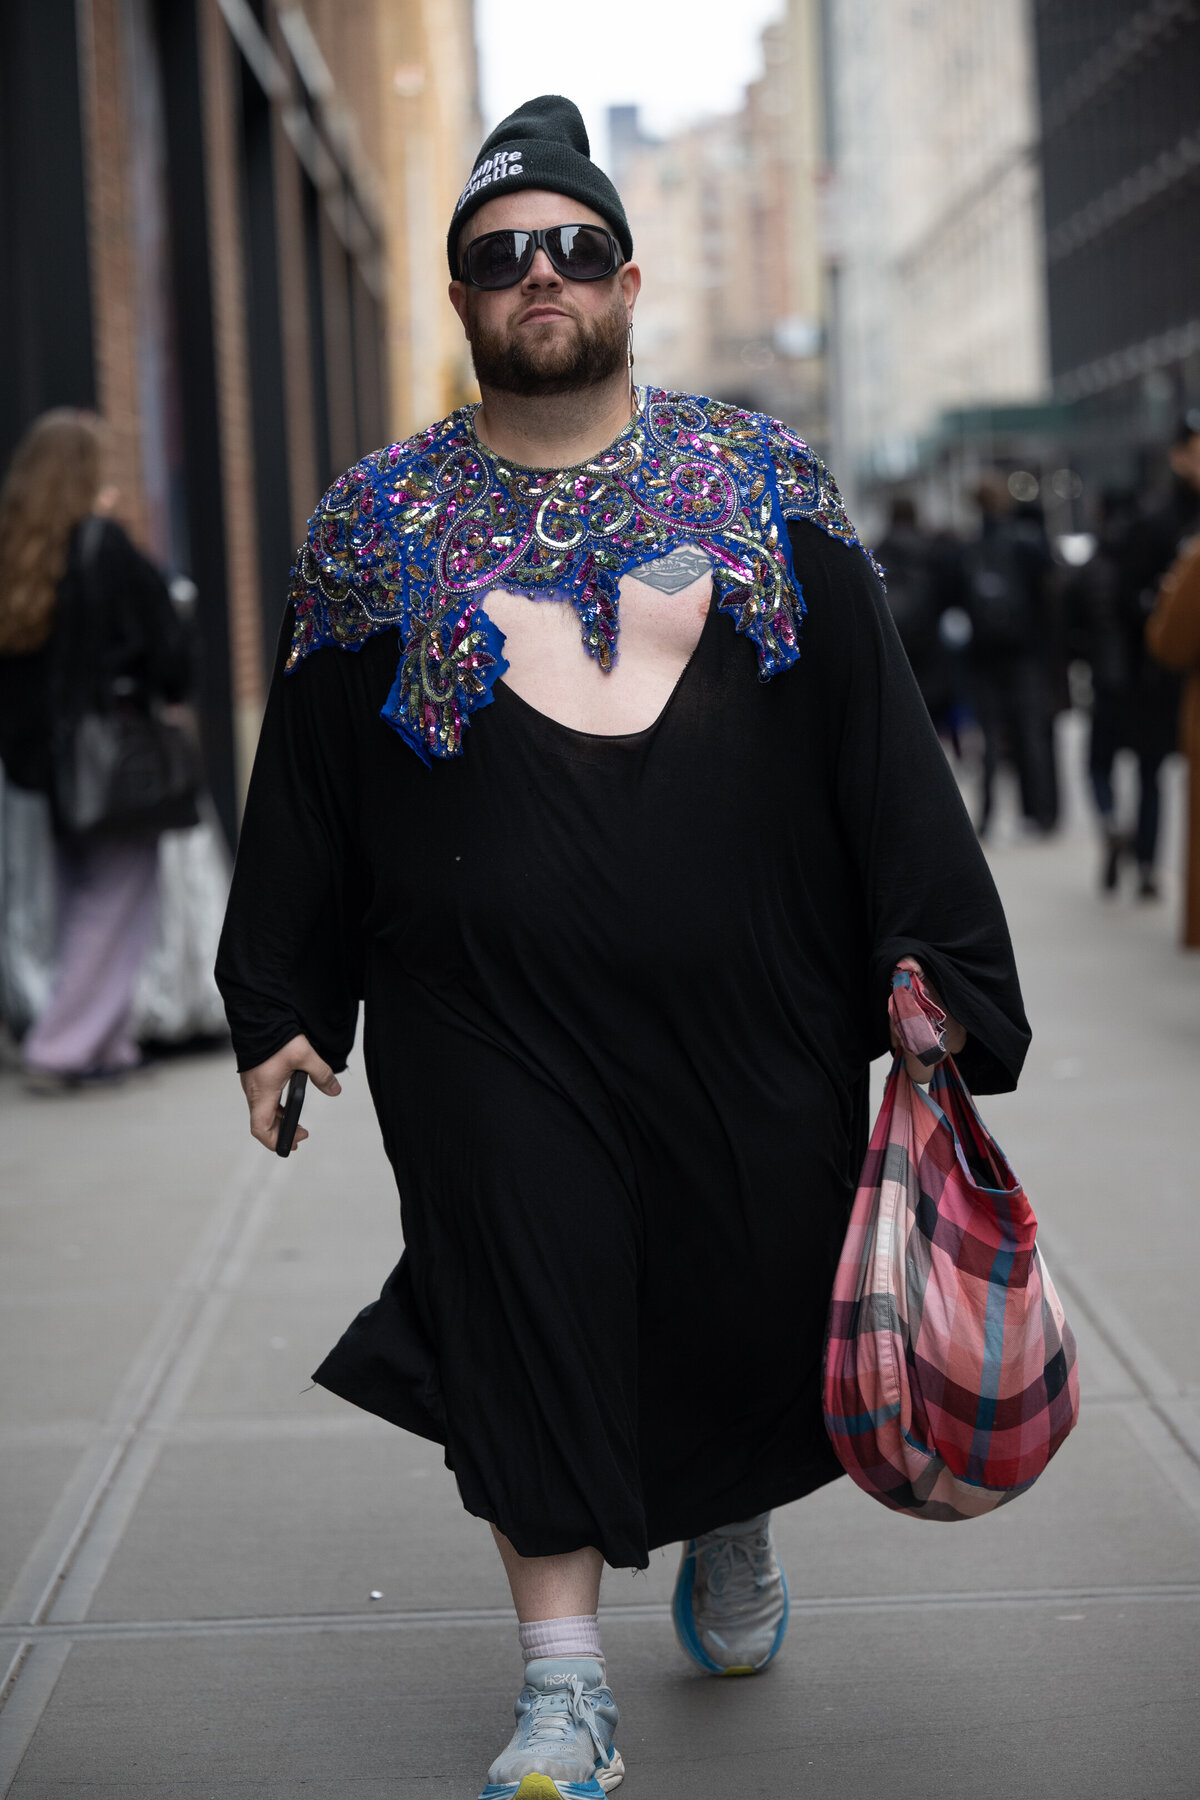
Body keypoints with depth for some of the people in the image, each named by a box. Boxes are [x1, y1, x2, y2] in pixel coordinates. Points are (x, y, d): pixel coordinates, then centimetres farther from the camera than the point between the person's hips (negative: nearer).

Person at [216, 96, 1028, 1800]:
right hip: (491, 1032, 0)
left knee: (760, 1295, 8)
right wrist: (281, 1008, 8)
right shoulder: (379, 523, 6)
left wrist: (933, 970, -1)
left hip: (752, 1017, 1)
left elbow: (881, 740, 4)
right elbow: (305, 782, 9)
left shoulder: (759, 480, 6)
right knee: (533, 1311, 0)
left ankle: (733, 1529, 41)